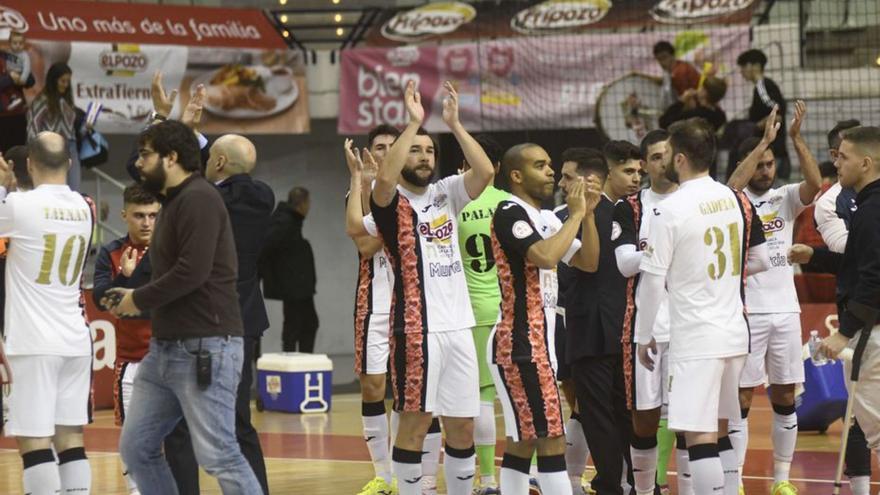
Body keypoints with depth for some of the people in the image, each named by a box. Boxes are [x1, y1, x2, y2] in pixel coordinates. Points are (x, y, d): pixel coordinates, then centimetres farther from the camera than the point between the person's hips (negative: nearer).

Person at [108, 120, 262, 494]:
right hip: (165, 348, 10)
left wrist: (139, 300, -10)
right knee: (136, 448, 10)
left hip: (205, 350, -10)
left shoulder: (198, 199, -12)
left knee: (217, 455, -10)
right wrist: (138, 298, 8)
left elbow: (193, 271, -22)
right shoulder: (173, 201, 19)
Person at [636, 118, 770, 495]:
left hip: (696, 338, -7)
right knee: (719, 431, 16)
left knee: (698, 436, -6)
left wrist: (644, 335, 0)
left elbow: (653, 279, -11)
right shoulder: (737, 200, 6)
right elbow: (761, 261, 15)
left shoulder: (670, 209, -13)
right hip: (735, 333, 7)